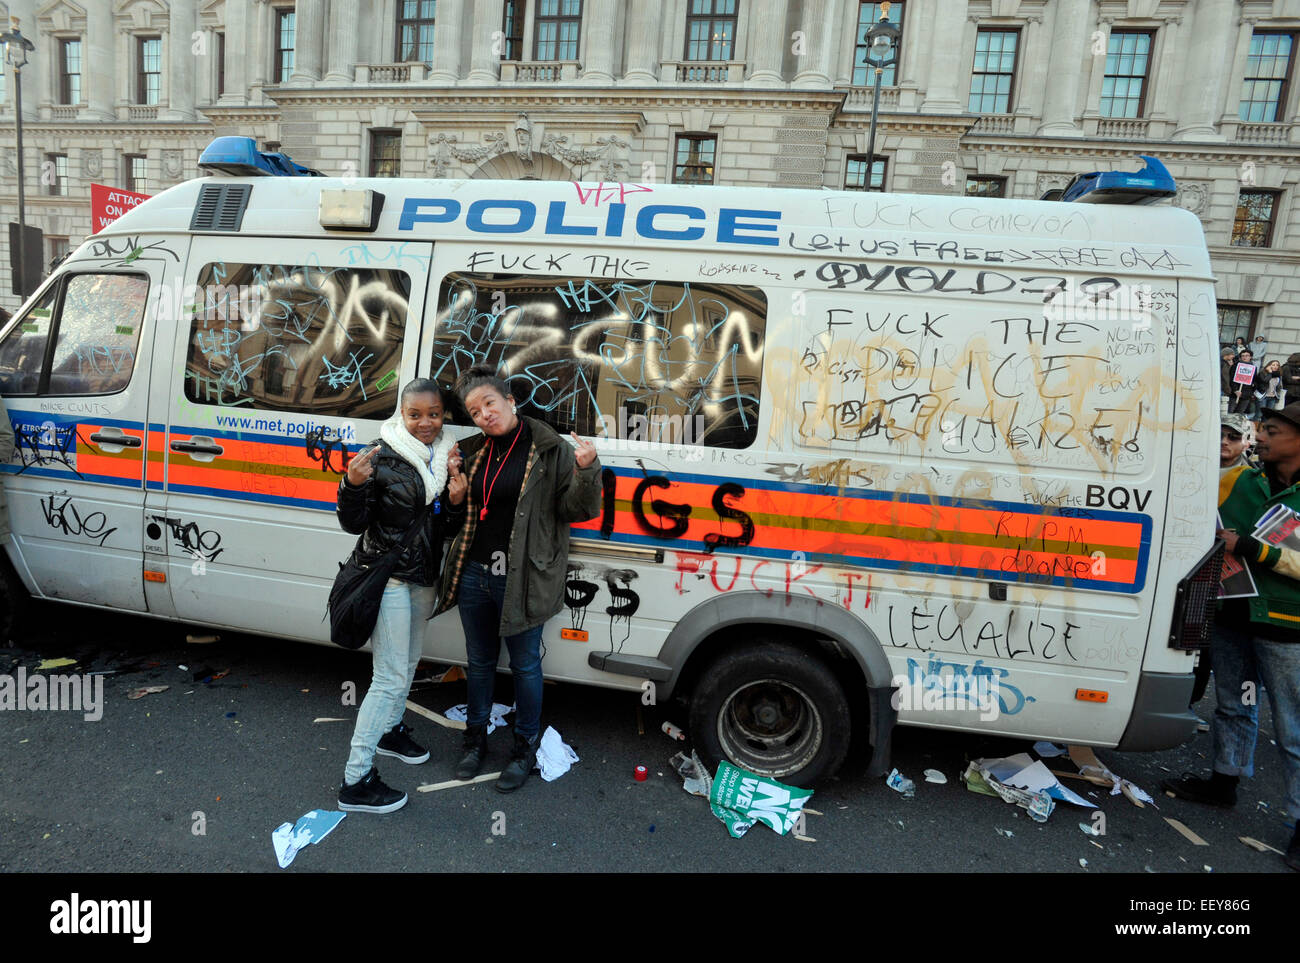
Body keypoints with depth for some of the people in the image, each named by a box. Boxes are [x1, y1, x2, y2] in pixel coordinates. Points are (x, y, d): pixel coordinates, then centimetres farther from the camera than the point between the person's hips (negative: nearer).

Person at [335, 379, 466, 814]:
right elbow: (353, 524, -14)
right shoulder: (382, 455, -15)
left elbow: (449, 525, 8)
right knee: (391, 676, -6)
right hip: (389, 578, -7)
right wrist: (354, 484, -32)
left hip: (424, 577, 7)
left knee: (409, 661, 23)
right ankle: (355, 781, 5)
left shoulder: (448, 456, 3)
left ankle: (390, 730, 46)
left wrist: (456, 500, -13)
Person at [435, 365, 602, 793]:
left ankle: (525, 748, 31)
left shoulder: (550, 450, -10)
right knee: (479, 662, 20)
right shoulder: (473, 451, 7)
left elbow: (576, 510, -12)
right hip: (474, 574, 5)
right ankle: (476, 739, 41)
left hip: (521, 580, -5)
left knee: (525, 665, 11)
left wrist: (587, 471, -29)